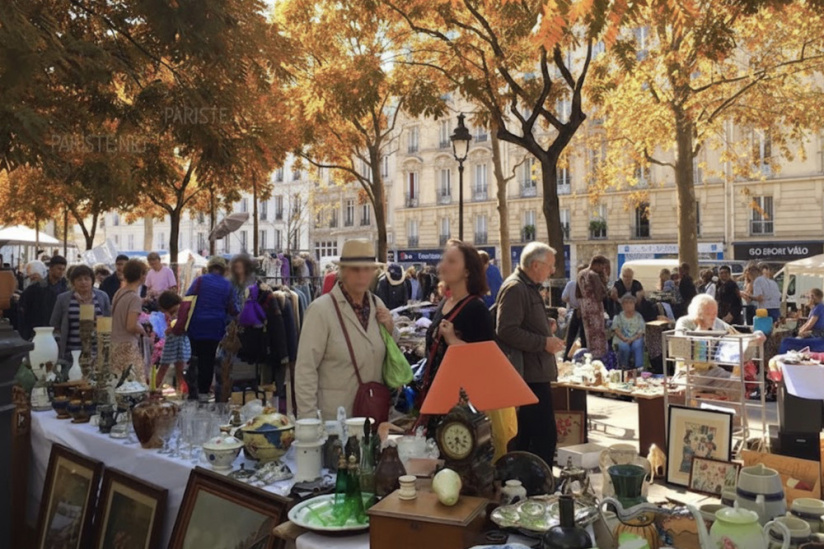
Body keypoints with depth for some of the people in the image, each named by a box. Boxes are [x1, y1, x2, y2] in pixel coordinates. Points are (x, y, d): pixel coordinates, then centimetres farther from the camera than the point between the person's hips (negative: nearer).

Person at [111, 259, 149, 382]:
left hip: (114, 344, 9)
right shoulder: (135, 298, -15)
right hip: (128, 346, -9)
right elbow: (131, 326, -21)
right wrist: (143, 330, -3)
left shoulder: (118, 293, 9)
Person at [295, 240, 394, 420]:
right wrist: (309, 421, -15)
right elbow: (305, 369, -14)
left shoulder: (377, 305, 4)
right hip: (334, 420, -5)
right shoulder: (321, 309, -14)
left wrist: (390, 329, -3)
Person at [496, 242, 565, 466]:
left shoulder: (529, 287, 19)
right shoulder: (514, 288, -15)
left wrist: (548, 340, 17)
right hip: (530, 375, -11)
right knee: (545, 436, -8)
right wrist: (544, 343, -18)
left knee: (525, 437, 16)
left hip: (535, 374, 11)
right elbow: (507, 330, -24)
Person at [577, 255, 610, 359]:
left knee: (590, 332, 15)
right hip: (594, 306, -8)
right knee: (598, 332, 0)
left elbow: (578, 292, 15)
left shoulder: (581, 274, 11)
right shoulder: (594, 275, -14)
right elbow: (601, 294, -15)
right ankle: (599, 355, 2)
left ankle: (591, 354, 20)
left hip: (584, 306, 8)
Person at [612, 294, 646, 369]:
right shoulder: (618, 317, 7)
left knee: (637, 345, -35)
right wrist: (624, 338, -20)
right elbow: (616, 330, -1)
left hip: (636, 339, 1)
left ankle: (639, 367, -33)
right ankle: (624, 367, -13)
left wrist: (632, 339, -19)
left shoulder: (638, 316, 8)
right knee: (624, 347, -35)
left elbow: (641, 332, 0)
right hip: (622, 340, -1)